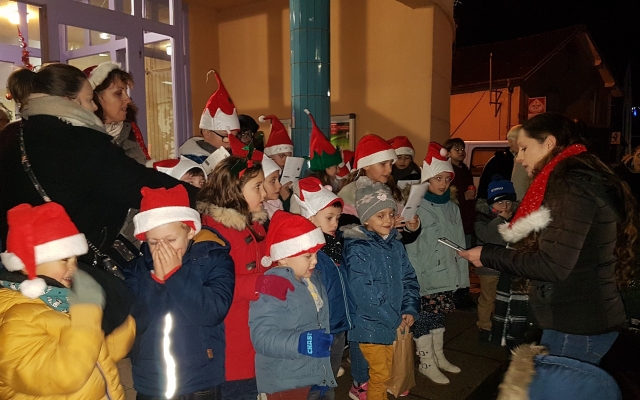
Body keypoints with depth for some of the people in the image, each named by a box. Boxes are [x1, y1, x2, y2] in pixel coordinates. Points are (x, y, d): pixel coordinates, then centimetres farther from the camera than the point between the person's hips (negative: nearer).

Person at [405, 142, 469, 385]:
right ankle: (426, 362, 22)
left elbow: (459, 242, 10)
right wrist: (416, 279, -17)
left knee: (439, 315, 19)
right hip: (426, 277, -6)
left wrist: (461, 273, 8)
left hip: (447, 274, 6)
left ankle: (438, 356, 36)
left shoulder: (452, 208, 6)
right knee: (424, 317, 5)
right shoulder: (417, 208, -14)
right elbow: (411, 248, -14)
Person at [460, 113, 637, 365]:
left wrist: (488, 256, -15)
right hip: (583, 319, 9)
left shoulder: (573, 185, -19)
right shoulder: (581, 178, 12)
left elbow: (553, 266, -25)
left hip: (576, 327, -9)